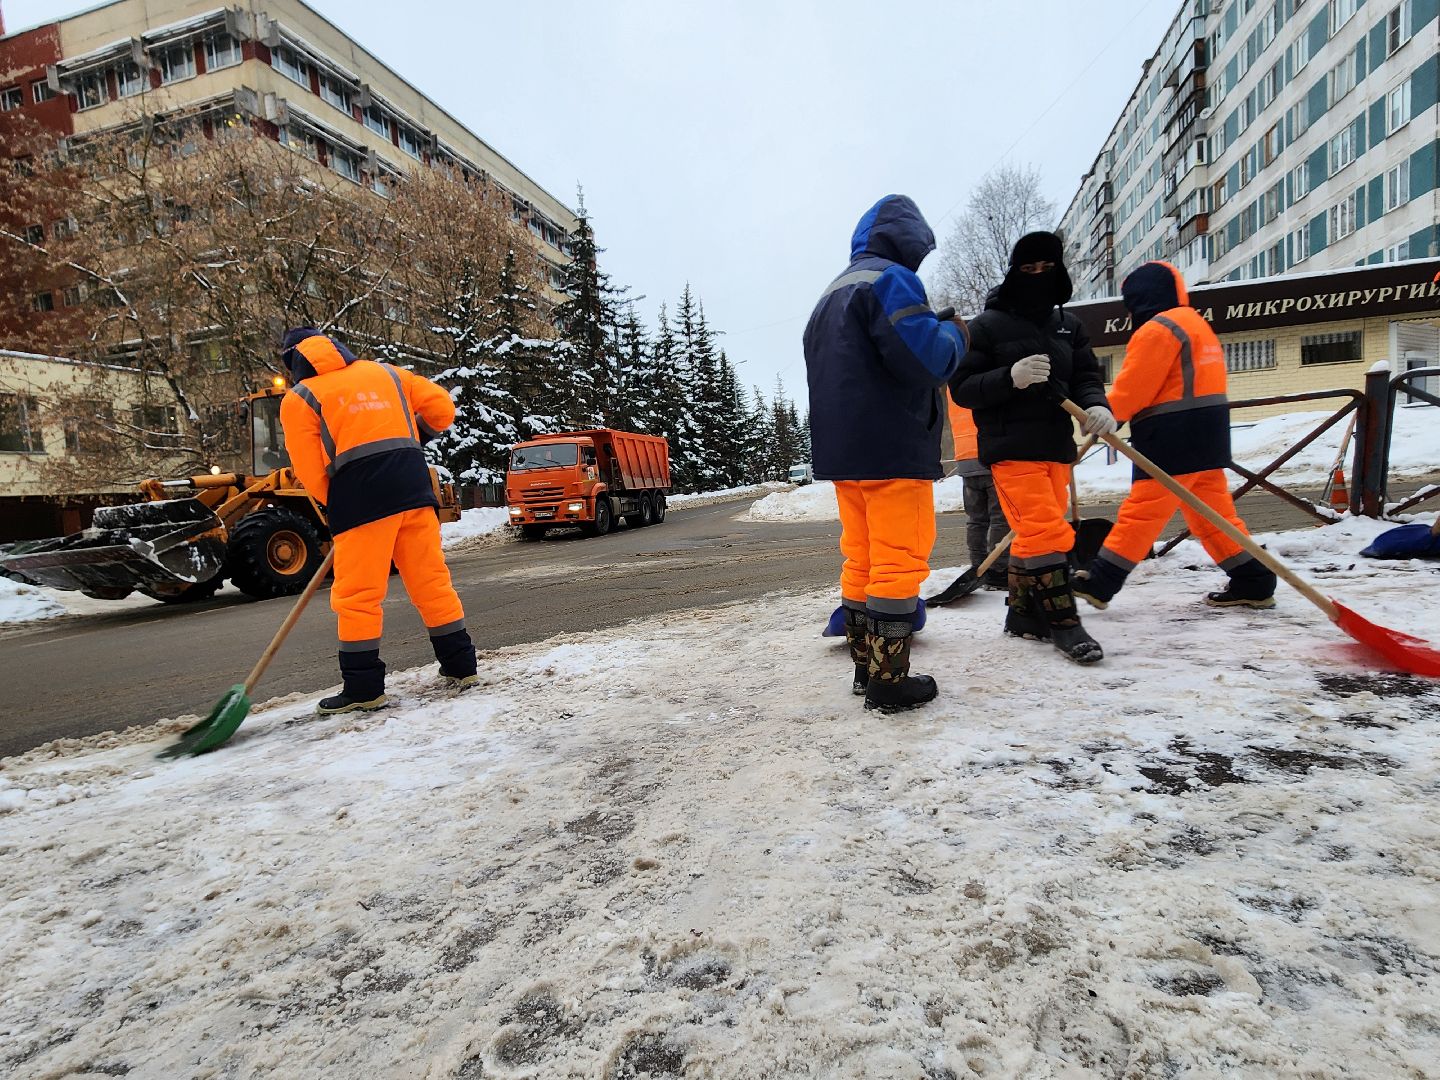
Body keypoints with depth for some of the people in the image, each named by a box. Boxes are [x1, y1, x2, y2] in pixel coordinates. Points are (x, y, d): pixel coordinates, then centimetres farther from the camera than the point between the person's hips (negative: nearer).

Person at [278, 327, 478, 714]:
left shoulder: (298, 399, 9)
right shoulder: (386, 372, 20)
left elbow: (311, 472, 2)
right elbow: (441, 408, 17)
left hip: (359, 496, -4)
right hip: (414, 486, 4)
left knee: (357, 594, 3)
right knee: (432, 579, 10)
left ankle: (363, 687, 6)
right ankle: (461, 665, 15)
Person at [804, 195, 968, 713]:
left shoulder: (830, 295, 21)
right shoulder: (890, 280, -8)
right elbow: (929, 359, -19)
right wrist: (954, 332, 1)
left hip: (841, 451, 9)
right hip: (892, 451, -9)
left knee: (862, 562, 13)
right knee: (899, 563, -4)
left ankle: (866, 667, 20)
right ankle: (889, 679, 1)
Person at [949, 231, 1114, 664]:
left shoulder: (1068, 325, 13)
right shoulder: (986, 326, -3)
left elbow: (1086, 377, 12)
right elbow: (961, 388, -8)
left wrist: (1096, 405, -11)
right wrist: (1010, 378, -24)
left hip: (1057, 446, 6)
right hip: (1011, 448, -6)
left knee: (1035, 533, 12)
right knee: (1045, 531, -11)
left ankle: (1022, 613, 25)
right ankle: (1062, 621, -1)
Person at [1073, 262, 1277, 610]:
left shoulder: (1157, 330, -11)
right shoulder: (1196, 324, 23)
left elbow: (1131, 390, -13)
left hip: (1174, 438, -10)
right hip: (1205, 434, 10)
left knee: (1141, 513, -8)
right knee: (1213, 510, 13)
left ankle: (1099, 583, -4)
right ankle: (1253, 582, 15)